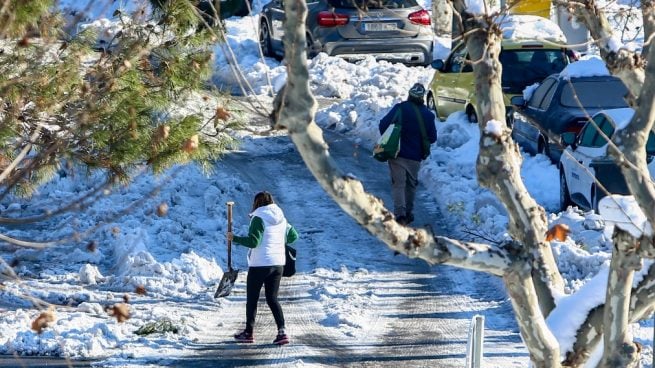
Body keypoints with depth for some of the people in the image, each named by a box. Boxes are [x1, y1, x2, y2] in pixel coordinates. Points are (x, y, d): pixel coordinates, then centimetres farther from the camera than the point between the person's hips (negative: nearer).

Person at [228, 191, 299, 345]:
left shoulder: (258, 218, -13)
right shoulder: (281, 219, 8)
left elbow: (253, 241, -21)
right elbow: (293, 235, 19)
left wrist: (234, 238, -12)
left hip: (259, 264, -6)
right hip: (278, 263, 6)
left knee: (252, 298, 8)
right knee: (272, 298, 10)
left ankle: (249, 332, 16)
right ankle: (282, 331, -6)